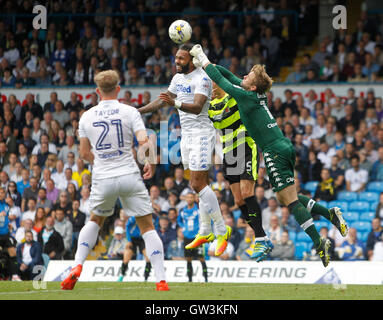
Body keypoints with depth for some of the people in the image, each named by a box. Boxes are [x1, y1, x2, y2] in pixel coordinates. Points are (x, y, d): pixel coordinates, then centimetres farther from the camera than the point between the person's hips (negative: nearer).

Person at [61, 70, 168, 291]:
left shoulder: (87, 117, 4)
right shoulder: (129, 112, -4)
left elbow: (85, 153, 10)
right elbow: (144, 143, -13)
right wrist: (151, 163, 5)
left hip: (102, 179, 2)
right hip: (129, 176, -2)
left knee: (95, 221, 26)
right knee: (147, 226, 5)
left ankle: (77, 266, 11)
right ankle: (161, 279, -4)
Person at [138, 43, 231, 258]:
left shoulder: (202, 79, -15)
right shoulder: (178, 78, 12)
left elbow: (197, 107, -29)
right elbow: (162, 101, 24)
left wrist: (175, 103, -44)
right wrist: (138, 111, 21)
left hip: (201, 134, -9)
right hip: (187, 134, 9)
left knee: (198, 184, -14)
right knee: (201, 184, 12)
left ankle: (222, 230, -8)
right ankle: (205, 232, 16)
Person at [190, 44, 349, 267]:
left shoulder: (247, 96, -13)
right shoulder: (259, 94, 10)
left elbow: (221, 81, -5)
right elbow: (230, 76, 20)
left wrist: (204, 60, 6)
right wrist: (205, 62, 18)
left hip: (275, 152, -9)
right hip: (285, 147, 9)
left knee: (291, 201, -9)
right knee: (285, 198, 18)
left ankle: (318, 242, -14)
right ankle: (330, 213, 13)